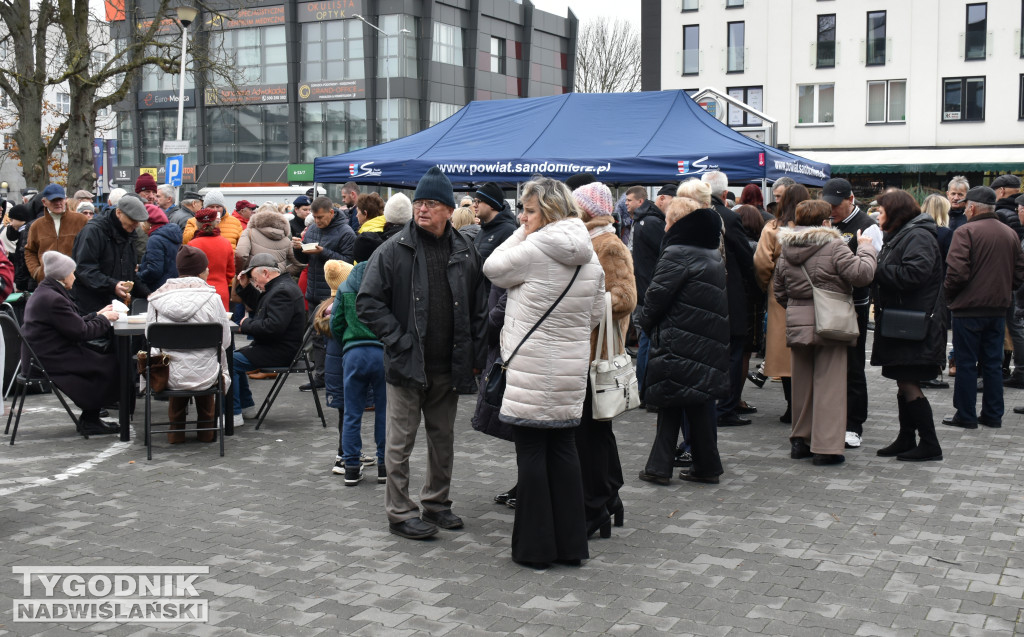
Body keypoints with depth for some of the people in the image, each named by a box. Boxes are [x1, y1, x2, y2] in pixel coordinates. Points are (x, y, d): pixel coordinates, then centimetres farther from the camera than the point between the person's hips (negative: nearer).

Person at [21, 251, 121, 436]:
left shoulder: (42, 293, 14)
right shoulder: (53, 299, -20)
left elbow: (74, 323, 19)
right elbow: (82, 332, -17)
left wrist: (97, 315, 16)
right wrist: (104, 319, -3)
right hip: (49, 362, -11)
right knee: (110, 364, -7)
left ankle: (90, 419, 9)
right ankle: (89, 421, 5)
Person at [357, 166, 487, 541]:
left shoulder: (465, 254, 6)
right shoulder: (394, 250, -5)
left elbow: (479, 311, 13)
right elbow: (368, 303, -7)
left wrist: (475, 358, 7)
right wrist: (399, 340, -12)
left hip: (449, 368, 4)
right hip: (407, 365, -4)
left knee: (443, 438, 15)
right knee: (401, 441, 2)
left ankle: (437, 502, 30)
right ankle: (399, 513, 13)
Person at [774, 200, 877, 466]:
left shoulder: (786, 251, 9)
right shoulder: (834, 246, -11)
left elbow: (780, 293, 15)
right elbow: (861, 274, -15)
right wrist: (866, 248, 0)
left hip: (797, 323, 6)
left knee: (802, 382, 15)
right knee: (829, 384, -1)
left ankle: (800, 440, 23)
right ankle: (826, 446, -2)